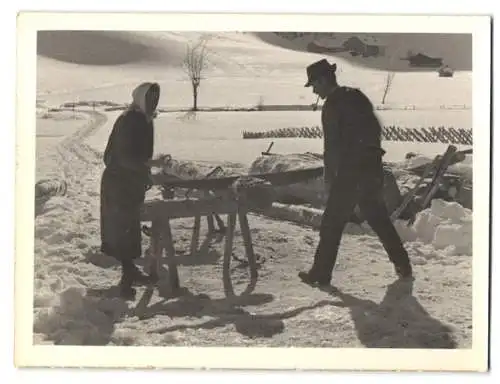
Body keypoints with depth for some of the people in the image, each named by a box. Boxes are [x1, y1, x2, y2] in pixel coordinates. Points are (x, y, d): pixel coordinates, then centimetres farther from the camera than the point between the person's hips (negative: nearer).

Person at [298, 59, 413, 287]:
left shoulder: (332, 106, -12)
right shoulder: (357, 96, 11)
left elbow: (332, 146, -14)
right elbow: (376, 129, 17)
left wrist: (329, 176, -6)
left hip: (349, 172, -8)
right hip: (372, 166, 8)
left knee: (332, 223, 1)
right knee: (379, 218, 18)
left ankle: (321, 273, 4)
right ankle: (403, 266, 23)